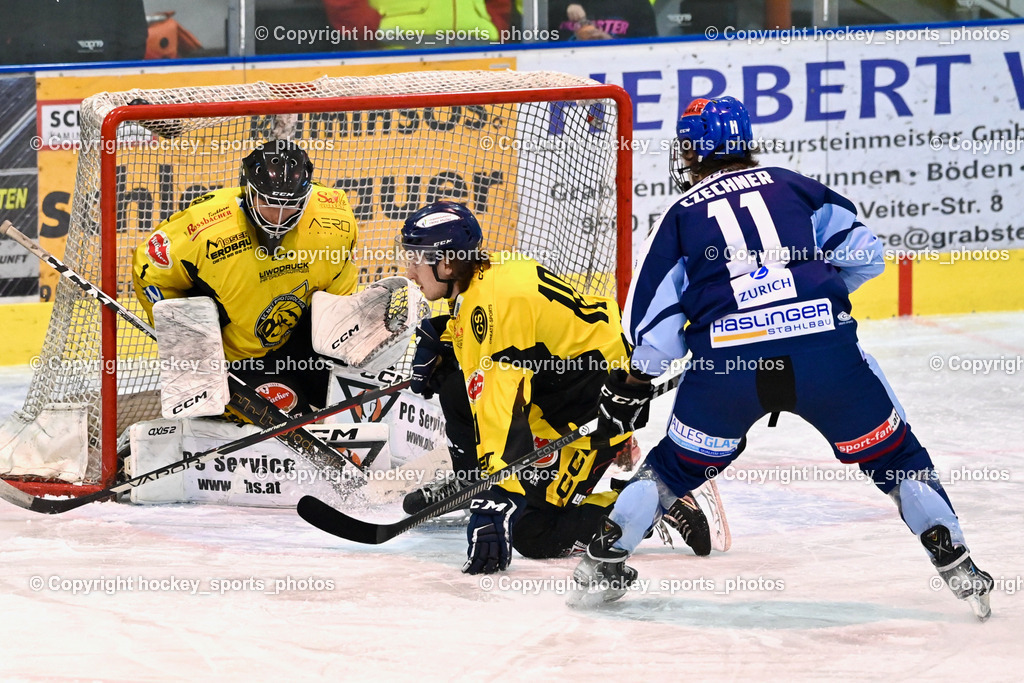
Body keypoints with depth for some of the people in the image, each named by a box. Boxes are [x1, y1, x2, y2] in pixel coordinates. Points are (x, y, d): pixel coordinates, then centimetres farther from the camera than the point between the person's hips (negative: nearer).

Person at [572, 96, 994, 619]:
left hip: (727, 360, 0)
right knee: (893, 454, 15)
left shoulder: (682, 215, 17)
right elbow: (863, 252, 15)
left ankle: (604, 560, 23)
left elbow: (654, 310, 15)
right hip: (826, 348, 0)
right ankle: (955, 564, 8)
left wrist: (632, 386, 27)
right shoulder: (794, 187, 19)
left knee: (680, 463, 24)